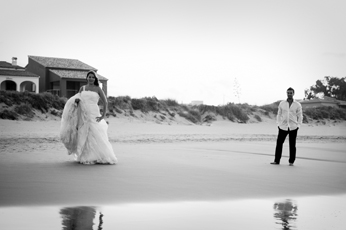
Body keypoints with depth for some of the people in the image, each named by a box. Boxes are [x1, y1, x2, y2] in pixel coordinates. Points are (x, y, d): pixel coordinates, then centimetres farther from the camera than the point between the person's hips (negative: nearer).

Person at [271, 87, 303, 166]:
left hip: (293, 128, -1)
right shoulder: (282, 103, 7)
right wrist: (278, 124, 5)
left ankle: (291, 161, 11)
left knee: (292, 145, 3)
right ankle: (277, 160, 2)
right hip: (283, 127, 1)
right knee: (279, 143, -4)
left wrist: (298, 126, -3)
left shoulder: (297, 105, 3)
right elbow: (279, 115, 13)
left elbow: (300, 116, 6)